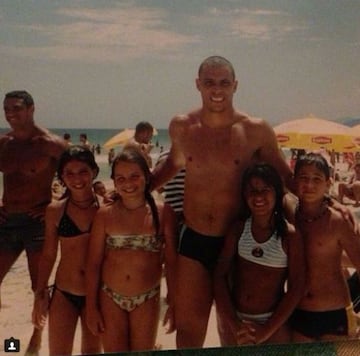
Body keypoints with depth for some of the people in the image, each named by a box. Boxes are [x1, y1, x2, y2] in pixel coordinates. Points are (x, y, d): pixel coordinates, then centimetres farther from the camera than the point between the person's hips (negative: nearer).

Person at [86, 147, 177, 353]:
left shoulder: (163, 213, -9)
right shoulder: (105, 215, -7)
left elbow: (171, 262, -4)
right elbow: (94, 263, -2)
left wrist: (174, 303, -2)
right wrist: (91, 307, -2)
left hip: (148, 299, 0)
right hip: (110, 298, 0)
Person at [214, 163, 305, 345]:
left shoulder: (290, 234, -11)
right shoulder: (238, 229, -4)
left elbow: (296, 288, -10)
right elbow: (220, 275, -5)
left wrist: (266, 330, -11)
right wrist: (234, 324, -10)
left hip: (275, 324, -2)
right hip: (238, 319, 2)